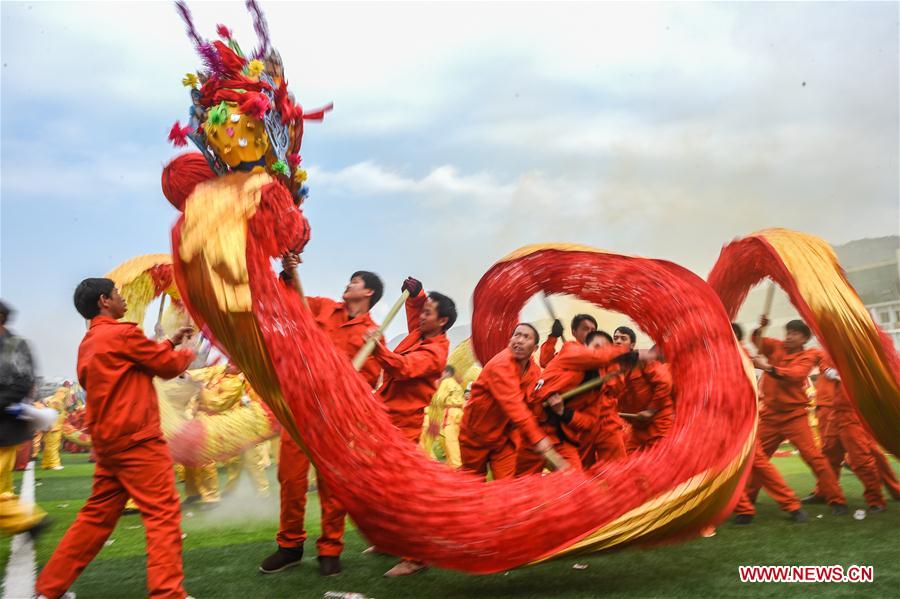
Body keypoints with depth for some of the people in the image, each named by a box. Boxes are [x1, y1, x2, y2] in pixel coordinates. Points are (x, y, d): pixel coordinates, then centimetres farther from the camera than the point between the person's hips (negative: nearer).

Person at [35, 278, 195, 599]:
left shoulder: (89, 343, 16)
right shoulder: (123, 333, -12)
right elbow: (167, 366, -3)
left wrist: (170, 342, 23)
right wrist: (187, 352, 16)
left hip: (107, 442, 9)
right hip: (138, 440, -9)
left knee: (97, 516, 16)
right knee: (163, 514, -6)